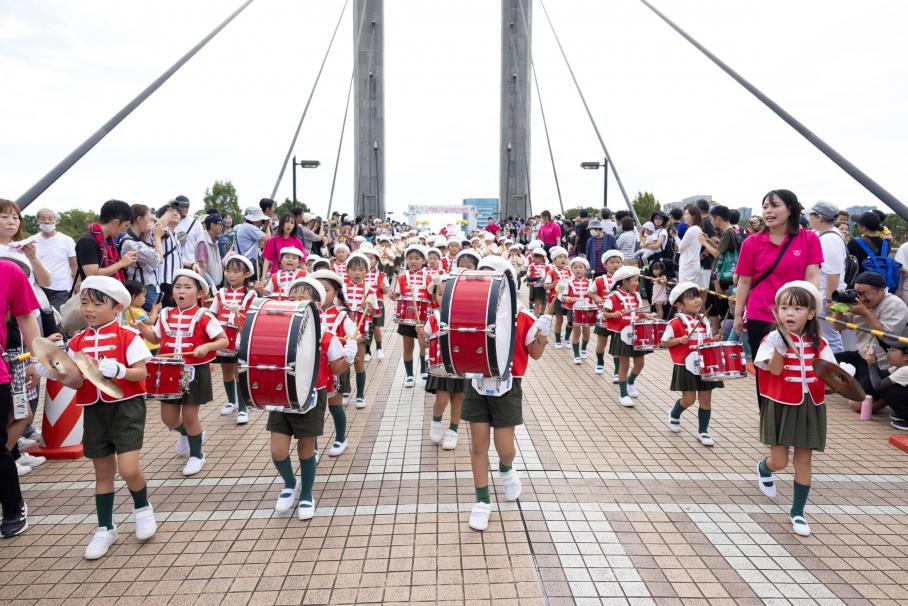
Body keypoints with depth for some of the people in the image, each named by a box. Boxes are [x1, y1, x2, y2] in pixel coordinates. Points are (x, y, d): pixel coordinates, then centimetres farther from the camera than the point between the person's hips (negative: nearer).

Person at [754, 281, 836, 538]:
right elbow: (775, 370, -20)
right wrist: (780, 345, -32)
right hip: (781, 406, -3)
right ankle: (764, 469, 39)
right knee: (779, 461, 1)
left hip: (809, 407, 3)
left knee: (804, 461, 8)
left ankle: (797, 512, 22)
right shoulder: (773, 339, -10)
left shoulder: (818, 344, 2)